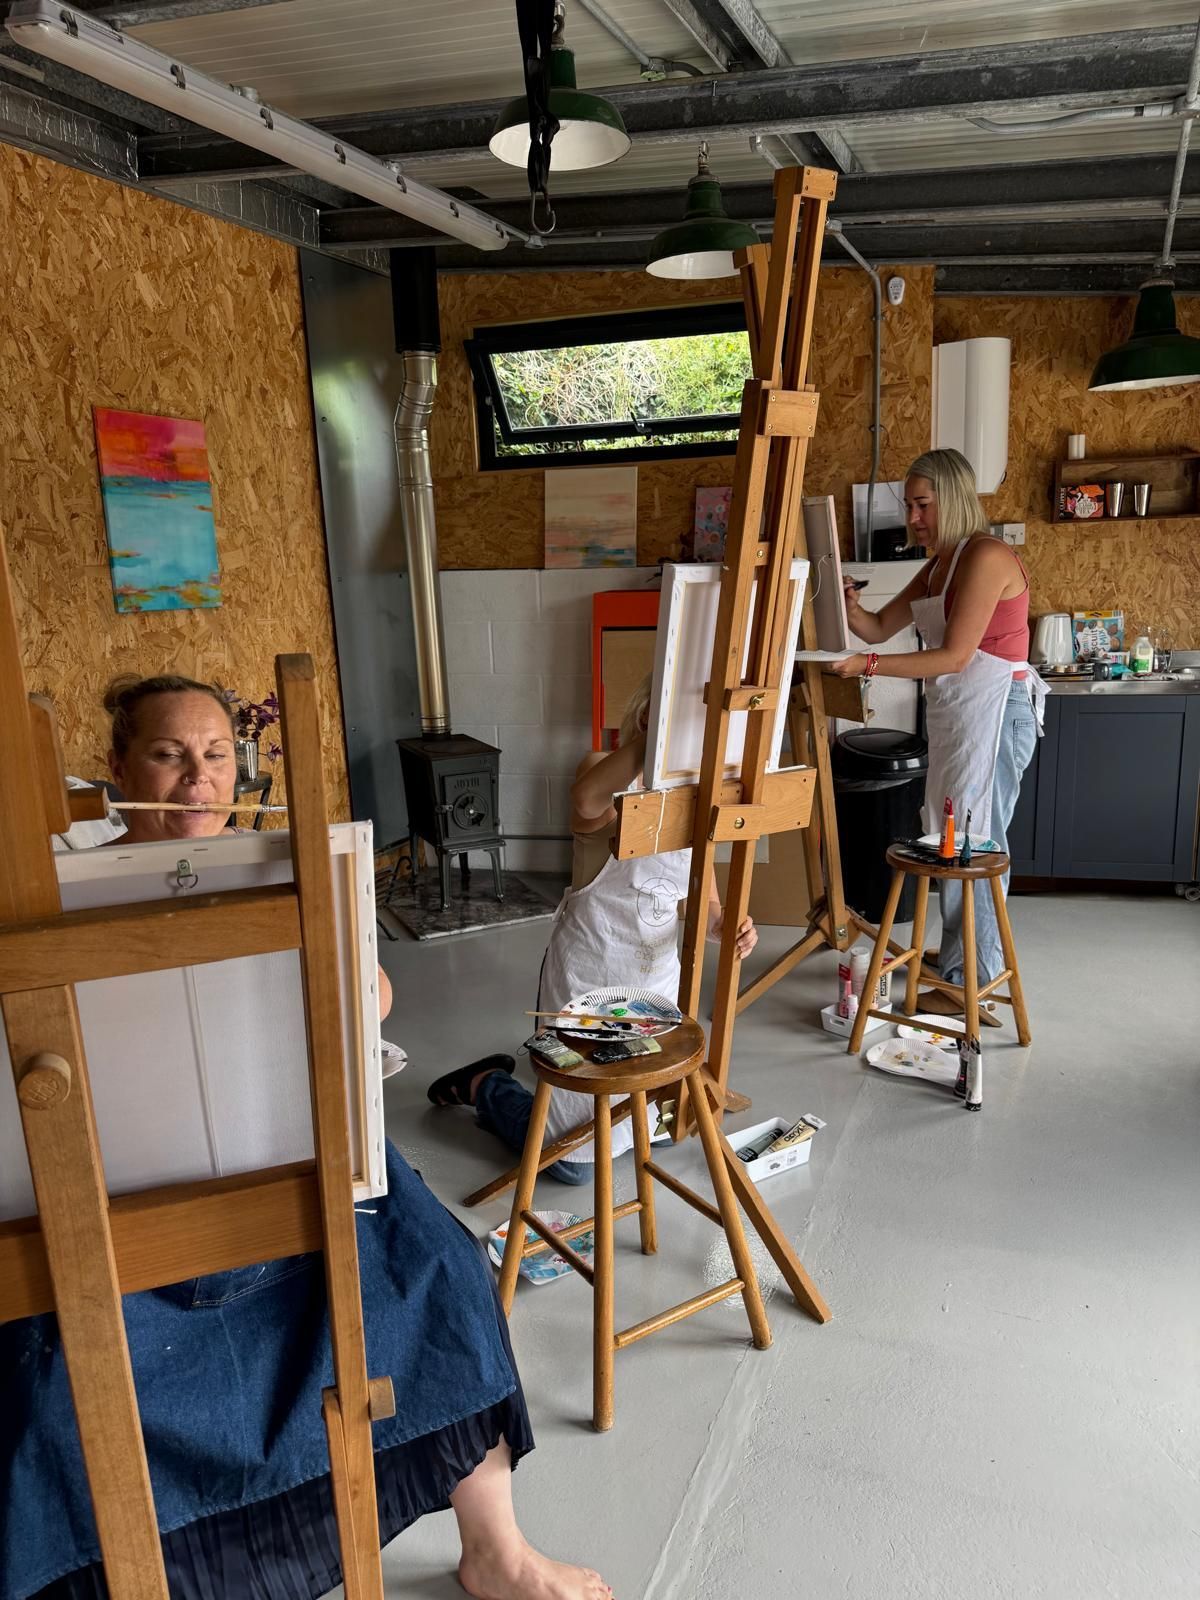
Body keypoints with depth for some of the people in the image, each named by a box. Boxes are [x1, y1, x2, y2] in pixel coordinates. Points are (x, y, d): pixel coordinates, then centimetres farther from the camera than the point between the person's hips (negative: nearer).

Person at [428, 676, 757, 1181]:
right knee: (574, 1161, 3)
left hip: (657, 976, 7)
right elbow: (586, 803, -43)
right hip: (588, 976, -7)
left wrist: (730, 925, -19)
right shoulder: (607, 771, -16)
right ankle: (486, 1086, 28)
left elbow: (699, 905, 2)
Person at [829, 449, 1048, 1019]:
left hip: (994, 711, -9)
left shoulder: (986, 557, -14)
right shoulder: (938, 566, 16)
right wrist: (851, 607, -6)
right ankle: (959, 961, 23)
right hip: (954, 715, 9)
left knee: (972, 844, -7)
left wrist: (868, 666, -24)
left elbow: (955, 655, -20)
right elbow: (879, 628, 16)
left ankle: (968, 984, 0)